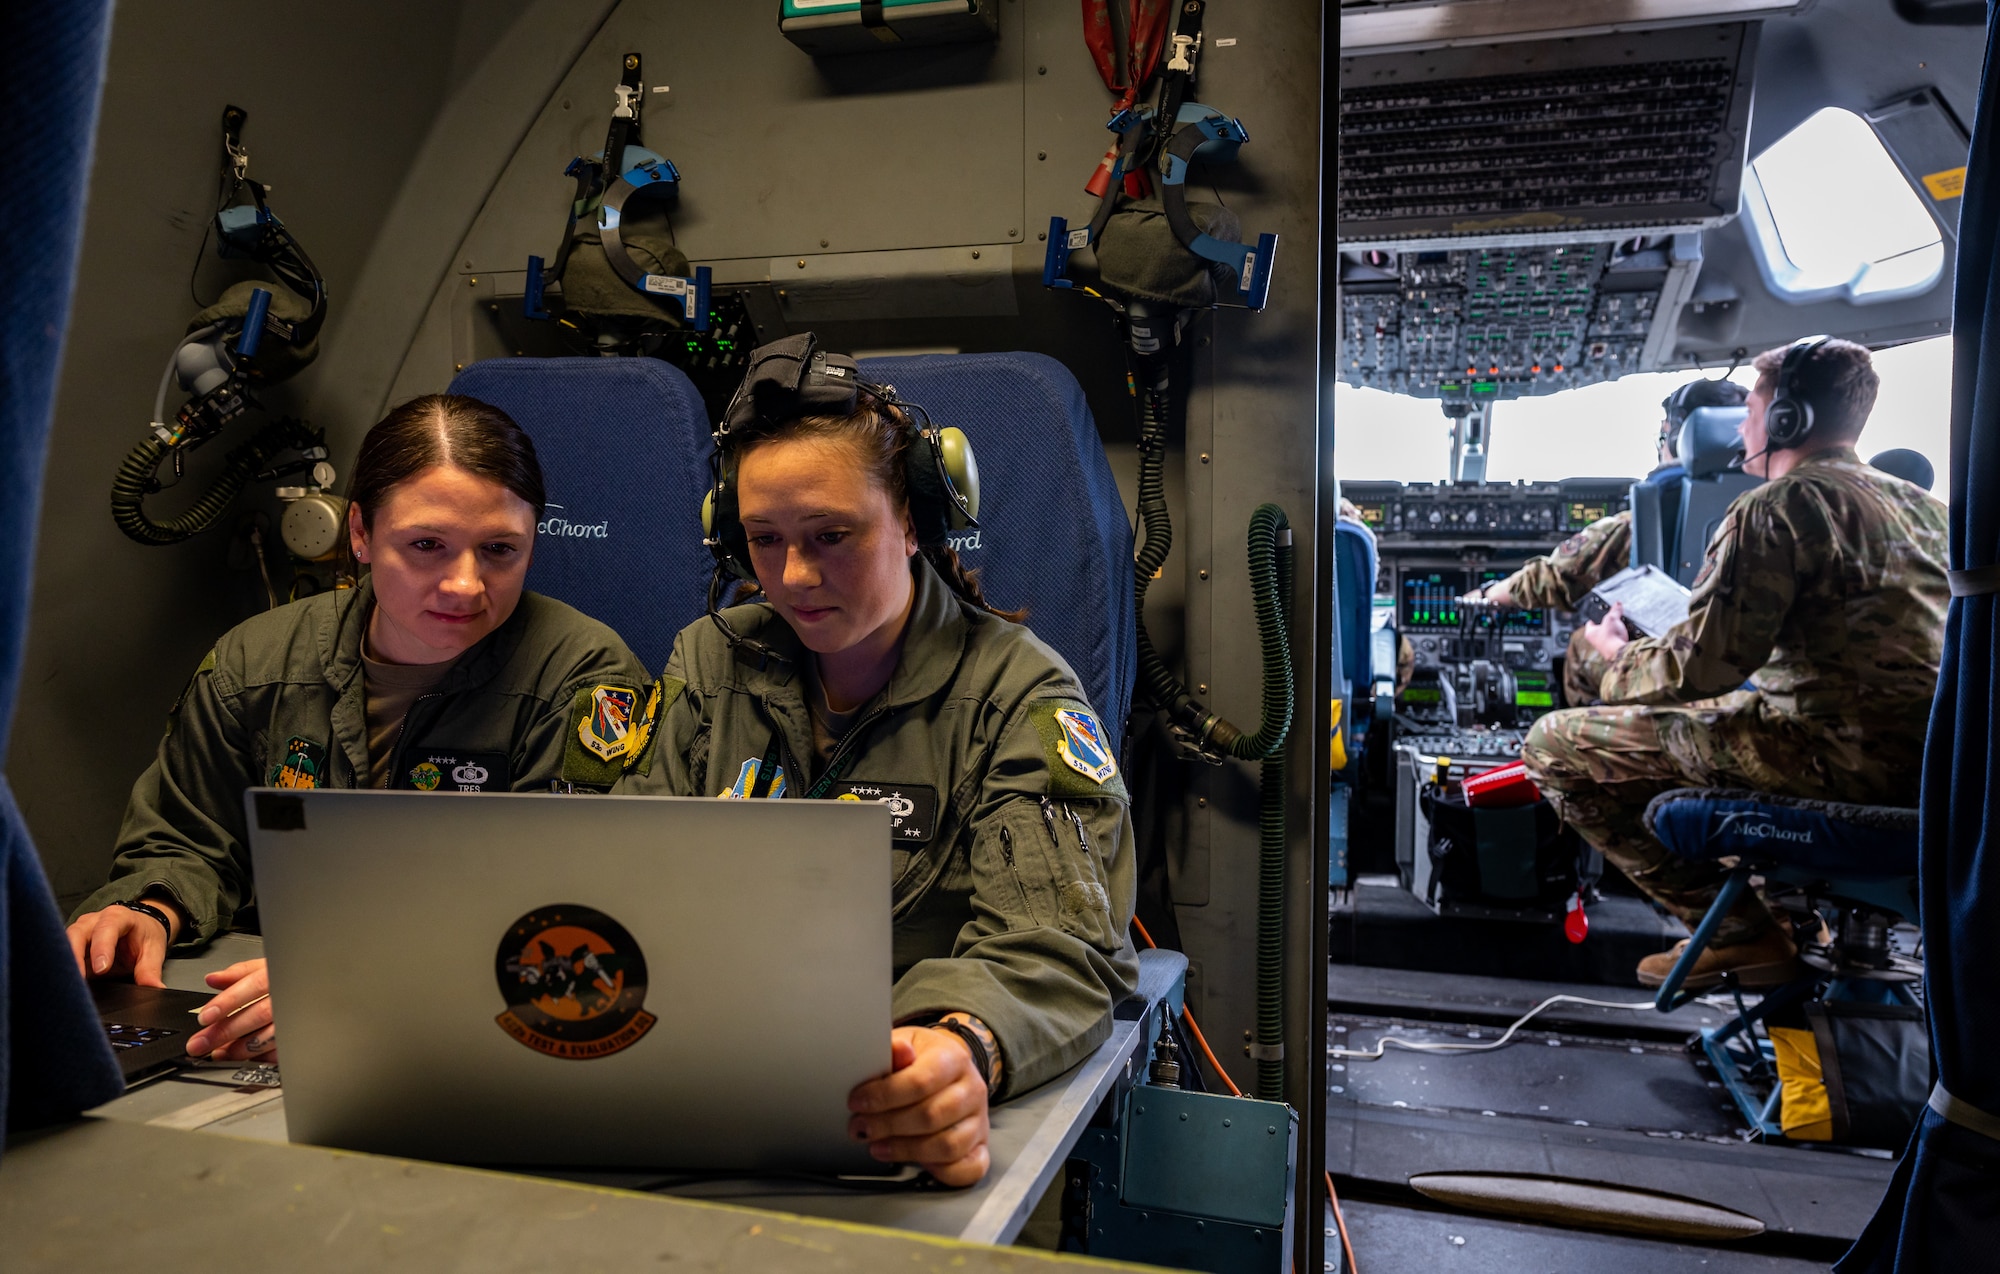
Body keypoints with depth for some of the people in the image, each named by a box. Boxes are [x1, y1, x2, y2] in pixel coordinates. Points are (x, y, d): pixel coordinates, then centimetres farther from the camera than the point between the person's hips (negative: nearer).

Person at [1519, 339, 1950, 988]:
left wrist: (1618, 653, 4)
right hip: (1923, 757, 9)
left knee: (1555, 746, -7)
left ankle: (1741, 933, -4)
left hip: (1833, 754, -9)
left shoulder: (1775, 507, -11)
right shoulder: (1921, 504, 17)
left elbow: (1700, 669, -18)